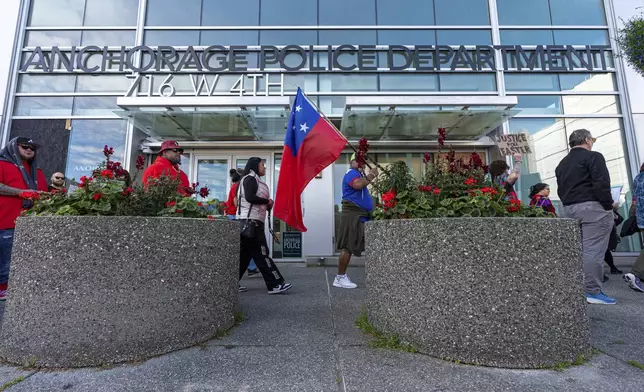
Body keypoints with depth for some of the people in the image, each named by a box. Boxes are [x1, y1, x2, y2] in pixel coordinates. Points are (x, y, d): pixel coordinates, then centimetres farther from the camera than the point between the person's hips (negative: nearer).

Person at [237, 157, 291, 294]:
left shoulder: (255, 180, 24)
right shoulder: (250, 178, -5)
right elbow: (249, 197, -20)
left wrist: (267, 204, 3)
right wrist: (267, 201, -8)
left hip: (253, 221, 10)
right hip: (250, 221, -10)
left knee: (244, 254, 11)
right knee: (261, 254, -8)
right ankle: (275, 284, -6)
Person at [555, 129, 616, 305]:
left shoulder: (562, 164, 19)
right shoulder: (593, 156, -4)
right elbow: (601, 184, -14)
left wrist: (569, 204, 20)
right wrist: (608, 207, -10)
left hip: (569, 209, 7)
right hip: (592, 207, -7)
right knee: (593, 250, -6)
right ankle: (593, 292, -5)